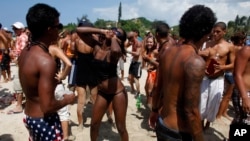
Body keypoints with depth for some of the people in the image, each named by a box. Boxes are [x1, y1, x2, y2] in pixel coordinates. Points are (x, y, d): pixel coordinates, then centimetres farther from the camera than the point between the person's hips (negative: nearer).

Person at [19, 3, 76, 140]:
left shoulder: (24, 52, -1)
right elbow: (48, 107, -28)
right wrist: (67, 99, -12)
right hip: (44, 121, -8)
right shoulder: (46, 60, -29)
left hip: (29, 116, 9)